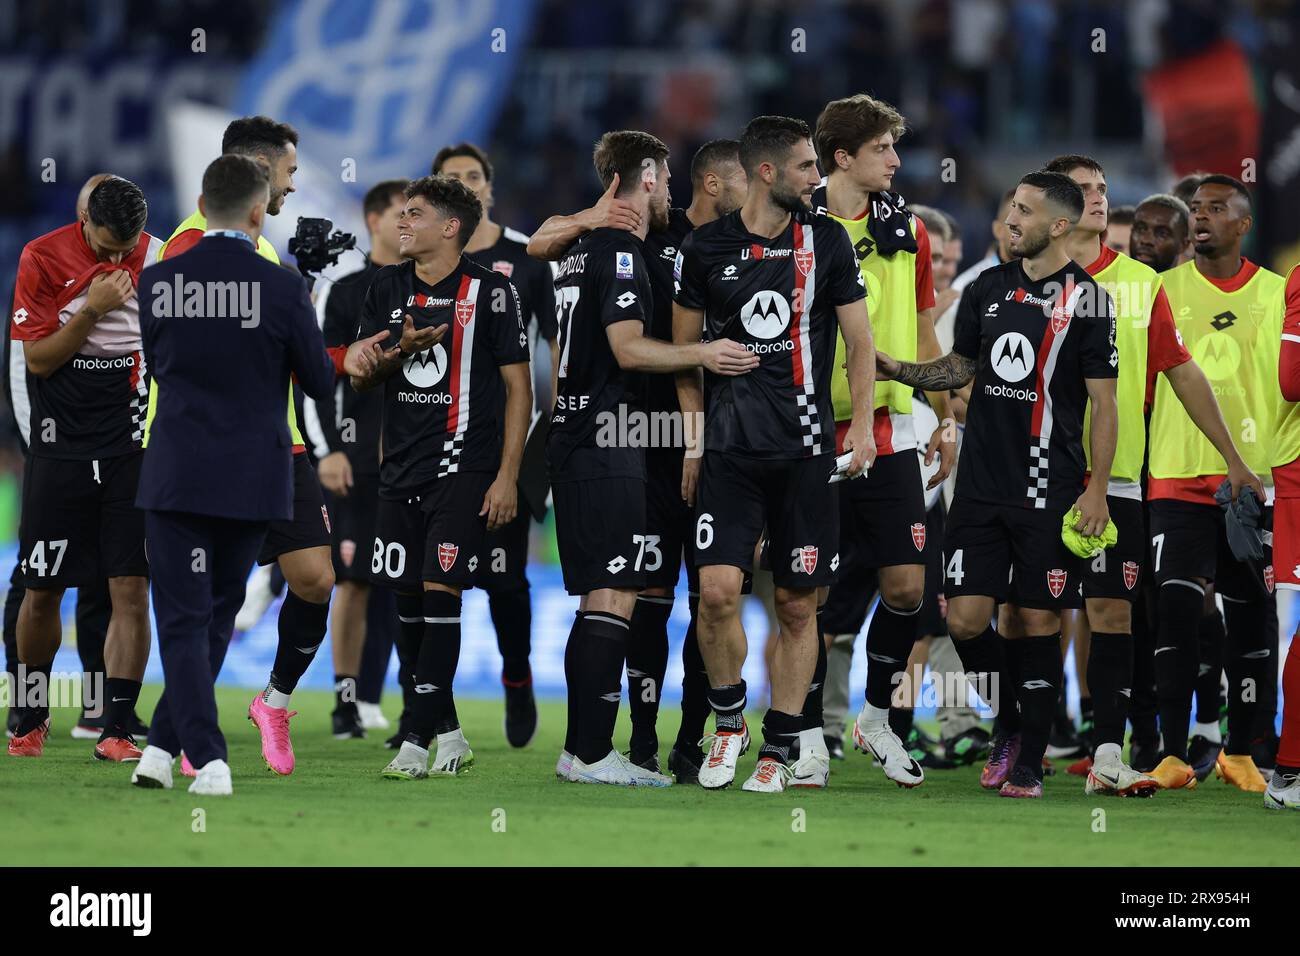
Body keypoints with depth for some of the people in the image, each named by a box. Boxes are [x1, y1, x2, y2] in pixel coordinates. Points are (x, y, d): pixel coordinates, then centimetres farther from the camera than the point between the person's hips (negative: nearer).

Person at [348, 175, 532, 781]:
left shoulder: (490, 292, -4)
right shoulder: (388, 288, 12)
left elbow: (518, 388, -2)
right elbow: (359, 378, 12)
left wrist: (507, 476, -8)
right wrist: (399, 348, -10)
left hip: (463, 466, -6)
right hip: (402, 468, 6)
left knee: (440, 593, -13)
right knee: (408, 599, 6)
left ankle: (418, 741, -13)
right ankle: (448, 735, 17)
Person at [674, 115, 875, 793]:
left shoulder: (826, 240, 5)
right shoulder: (706, 248, 3)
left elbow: (860, 341, 9)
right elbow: (685, 351, 12)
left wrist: (860, 425, -3)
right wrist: (693, 443, 9)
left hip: (806, 450, 1)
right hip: (729, 450, -1)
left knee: (797, 605, 2)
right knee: (717, 591, -13)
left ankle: (780, 748, 13)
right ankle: (728, 721, 9)